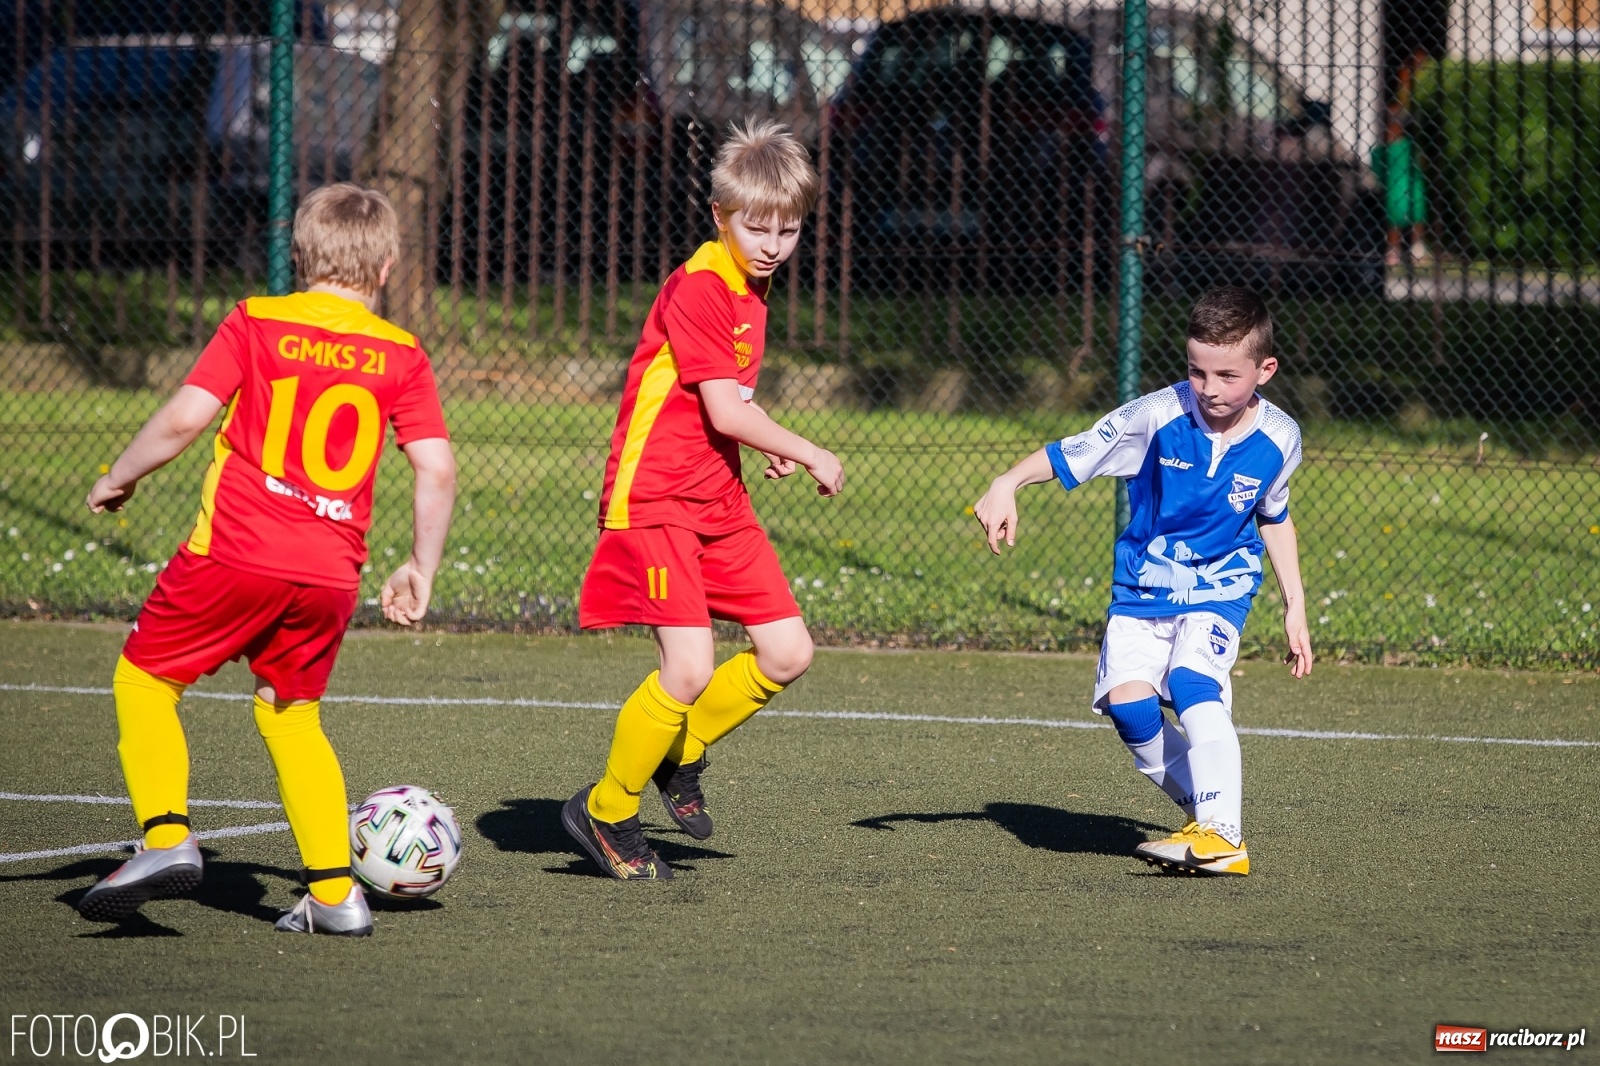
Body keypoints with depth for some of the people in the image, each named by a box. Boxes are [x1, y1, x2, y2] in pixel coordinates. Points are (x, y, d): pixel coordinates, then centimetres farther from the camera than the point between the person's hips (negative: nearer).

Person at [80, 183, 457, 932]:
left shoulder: (257, 323, 1)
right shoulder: (401, 356, 8)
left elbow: (184, 420, -6)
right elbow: (437, 469, 2)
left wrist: (119, 477, 10)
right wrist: (421, 570, 13)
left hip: (234, 553, -3)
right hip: (331, 574, 3)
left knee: (144, 681, 13)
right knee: (291, 716, 20)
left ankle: (166, 837, -7)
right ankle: (334, 892, 13)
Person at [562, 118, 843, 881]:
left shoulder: (753, 286, 12)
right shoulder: (699, 288, -17)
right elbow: (725, 412, -19)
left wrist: (764, 442, 10)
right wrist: (810, 456, -6)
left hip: (719, 499, 9)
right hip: (655, 497, -9)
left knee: (787, 652, 3)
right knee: (690, 670, -17)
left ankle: (682, 754, 25)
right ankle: (606, 812, 2)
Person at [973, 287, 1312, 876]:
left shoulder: (1278, 439, -8)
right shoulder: (1158, 416, -17)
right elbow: (1070, 454, -15)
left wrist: (1295, 607, 14)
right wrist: (1007, 484, -33)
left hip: (1219, 588, -1)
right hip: (1142, 585, 1)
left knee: (1193, 683, -28)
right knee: (1126, 700, -18)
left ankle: (1223, 835, -31)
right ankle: (1207, 809, 2)